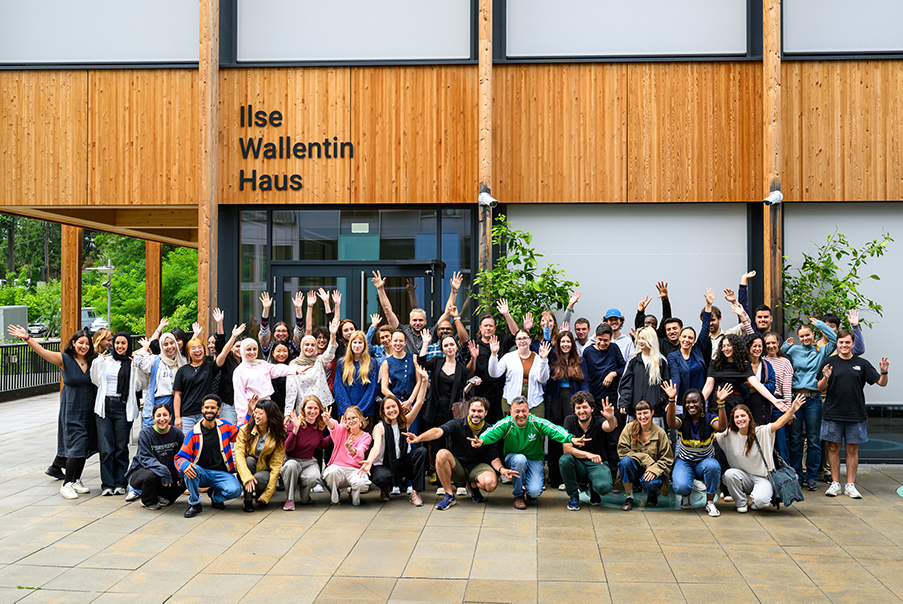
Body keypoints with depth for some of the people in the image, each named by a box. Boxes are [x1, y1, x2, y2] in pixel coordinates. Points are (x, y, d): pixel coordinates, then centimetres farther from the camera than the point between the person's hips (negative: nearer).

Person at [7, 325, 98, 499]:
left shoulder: (93, 360, 3)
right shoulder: (64, 359, -6)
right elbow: (43, 352, -16)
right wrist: (26, 338, -26)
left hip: (89, 411, 4)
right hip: (71, 411, -4)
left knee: (84, 446, 9)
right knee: (76, 445, -9)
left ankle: (76, 480, 22)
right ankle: (67, 484, -1)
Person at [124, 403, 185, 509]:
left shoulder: (177, 433, -6)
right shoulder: (145, 433, -15)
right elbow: (146, 458, -22)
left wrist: (182, 473, -22)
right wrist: (163, 471, -39)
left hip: (168, 470, 4)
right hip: (140, 470, -4)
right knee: (150, 475, -38)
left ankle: (160, 495, 7)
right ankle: (148, 501, -3)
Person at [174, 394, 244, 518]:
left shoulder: (225, 426, 4)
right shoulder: (193, 433, -3)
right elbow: (180, 457, -7)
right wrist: (185, 465, -31)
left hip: (222, 474, 1)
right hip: (201, 473, -1)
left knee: (235, 490, -29)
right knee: (190, 469, -35)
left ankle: (215, 495, 7)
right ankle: (194, 504, -11)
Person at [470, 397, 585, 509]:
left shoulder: (537, 423, -15)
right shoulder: (505, 424, -14)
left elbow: (555, 430, -26)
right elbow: (491, 432, -29)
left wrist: (571, 438, -46)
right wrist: (481, 440, -54)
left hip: (535, 459, 0)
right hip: (513, 457, 0)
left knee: (535, 492, -22)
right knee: (520, 459, -37)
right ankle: (518, 496, -12)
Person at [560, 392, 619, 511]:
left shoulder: (598, 420, -11)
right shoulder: (570, 421, -7)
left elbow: (610, 426, -36)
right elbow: (567, 449, -15)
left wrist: (611, 418, -60)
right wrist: (588, 455, -31)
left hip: (597, 465, -2)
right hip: (578, 465, 2)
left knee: (604, 487, -32)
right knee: (564, 459, -31)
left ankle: (593, 488, 9)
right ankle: (573, 496, -7)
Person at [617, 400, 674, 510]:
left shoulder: (660, 433, -5)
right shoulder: (629, 428, -5)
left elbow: (667, 460, -4)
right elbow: (622, 450, -10)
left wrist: (654, 470, -23)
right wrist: (644, 458, -20)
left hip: (650, 472, -1)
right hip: (634, 470, 1)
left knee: (651, 482, -34)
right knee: (625, 461, -31)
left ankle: (652, 495, 7)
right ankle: (629, 497, -13)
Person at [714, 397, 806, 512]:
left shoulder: (760, 432, -10)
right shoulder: (730, 434, -2)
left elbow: (778, 424, -24)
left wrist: (792, 410, -39)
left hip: (763, 478, -3)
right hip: (743, 476, 3)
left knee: (761, 501, -32)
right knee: (729, 474, -31)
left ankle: (753, 500, 9)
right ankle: (741, 503, -4)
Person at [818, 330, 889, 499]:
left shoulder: (862, 364, 5)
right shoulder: (830, 362, 3)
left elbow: (882, 383, 5)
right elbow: (821, 389, 3)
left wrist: (884, 372, -14)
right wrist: (825, 378, -17)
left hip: (855, 415, 1)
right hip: (833, 414, 0)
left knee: (853, 449, 5)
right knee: (834, 448, 4)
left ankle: (850, 485, 13)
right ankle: (835, 483, 13)